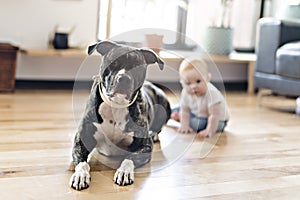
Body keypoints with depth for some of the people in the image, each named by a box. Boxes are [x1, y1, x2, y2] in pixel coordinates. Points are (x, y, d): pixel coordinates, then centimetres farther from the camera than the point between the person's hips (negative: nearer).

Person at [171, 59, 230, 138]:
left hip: (218, 120, -5)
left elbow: (215, 116, -38)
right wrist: (184, 126, -21)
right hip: (197, 113, 6)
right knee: (175, 111, 4)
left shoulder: (212, 93, -40)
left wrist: (209, 131, -39)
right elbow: (185, 110, -12)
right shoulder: (185, 93, -21)